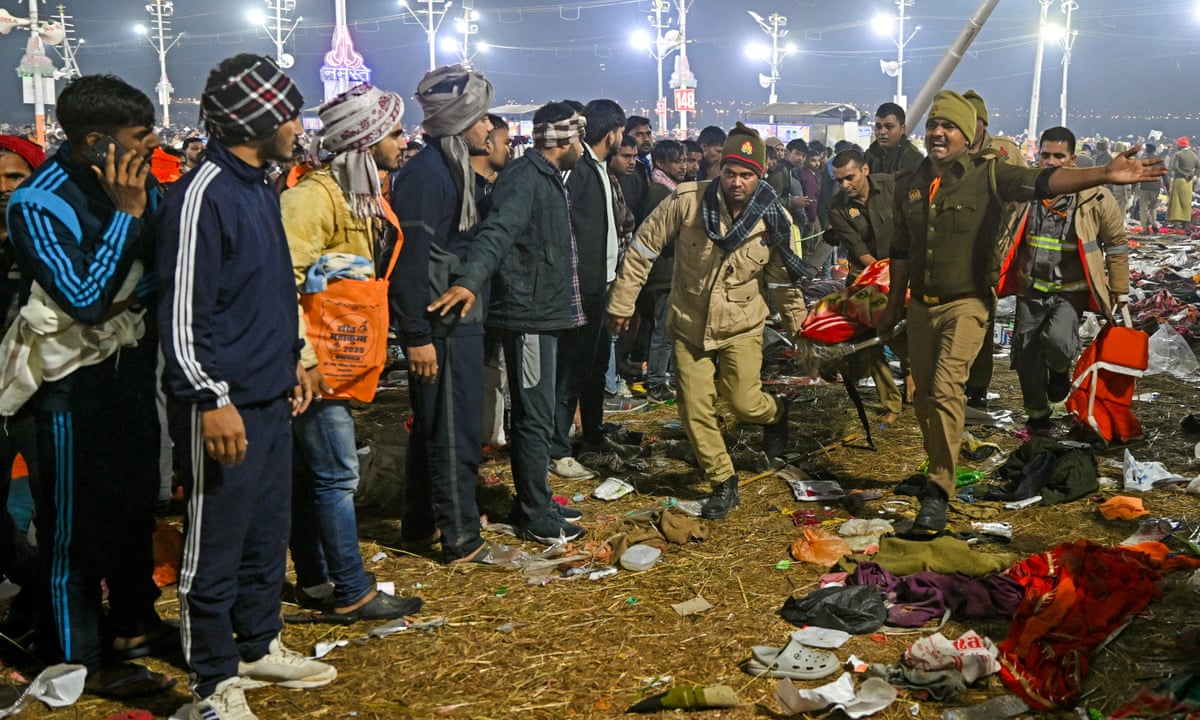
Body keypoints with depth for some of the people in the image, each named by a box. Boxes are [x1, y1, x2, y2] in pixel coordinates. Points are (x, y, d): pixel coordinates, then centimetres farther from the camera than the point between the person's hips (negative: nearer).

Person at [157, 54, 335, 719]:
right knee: (216, 546, 2)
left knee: (269, 532, 18)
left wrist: (293, 359, 22)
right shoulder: (202, 196, -16)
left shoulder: (261, 186, 13)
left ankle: (260, 645, 35)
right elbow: (182, 311, -19)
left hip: (272, 396, 9)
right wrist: (212, 399, -21)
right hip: (227, 405, -9)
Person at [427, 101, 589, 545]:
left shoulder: (545, 178, 16)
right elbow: (499, 231, -34)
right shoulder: (524, 178, -16)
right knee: (535, 419, -3)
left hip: (542, 313, 11)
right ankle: (537, 518, 7)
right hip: (528, 314, -11)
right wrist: (469, 280, -48)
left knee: (535, 416, 18)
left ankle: (534, 504, 30)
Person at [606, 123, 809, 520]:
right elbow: (643, 248, -9)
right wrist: (621, 302, -6)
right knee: (695, 410, 1)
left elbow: (785, 279, 2)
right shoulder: (687, 200, -18)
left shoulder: (774, 220, -13)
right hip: (689, 324, 1)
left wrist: (797, 324, 11)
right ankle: (722, 482, 20)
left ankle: (776, 413, 32)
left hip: (741, 326, -1)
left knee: (744, 402, -7)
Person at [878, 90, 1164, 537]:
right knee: (923, 395, 12)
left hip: (966, 304, -5)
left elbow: (1043, 182, -23)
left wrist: (1105, 175, -38)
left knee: (946, 389, -18)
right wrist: (893, 306, 17)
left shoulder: (988, 176, -8)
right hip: (921, 304, 5)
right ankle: (938, 469, 33)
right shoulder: (908, 184, 5)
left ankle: (939, 492, -12)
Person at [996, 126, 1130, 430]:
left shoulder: (1094, 196, -10)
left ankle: (1060, 369, 10)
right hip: (1031, 289, 4)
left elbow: (1116, 244, 2)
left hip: (1070, 290, -4)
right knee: (1026, 353, 8)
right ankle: (1037, 414, 31)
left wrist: (1119, 290, 3)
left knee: (1058, 339, -27)